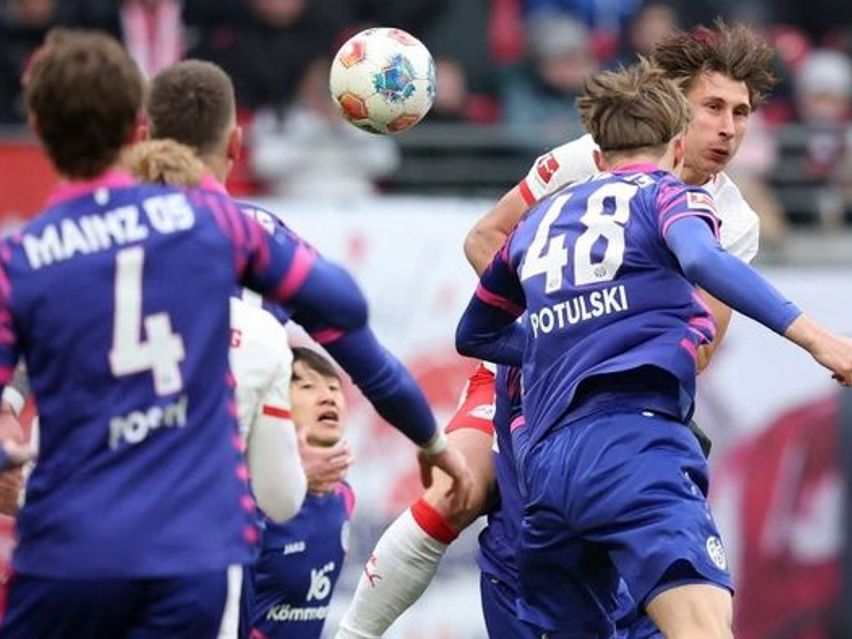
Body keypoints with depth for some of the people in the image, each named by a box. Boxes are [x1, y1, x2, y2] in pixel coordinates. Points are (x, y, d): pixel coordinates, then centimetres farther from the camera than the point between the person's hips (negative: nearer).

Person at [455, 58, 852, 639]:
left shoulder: (541, 220, 28)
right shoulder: (668, 195, 11)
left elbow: (474, 335, 42)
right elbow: (703, 262, -14)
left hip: (543, 461, 7)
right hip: (630, 443, -7)